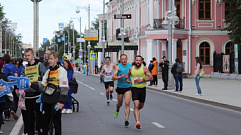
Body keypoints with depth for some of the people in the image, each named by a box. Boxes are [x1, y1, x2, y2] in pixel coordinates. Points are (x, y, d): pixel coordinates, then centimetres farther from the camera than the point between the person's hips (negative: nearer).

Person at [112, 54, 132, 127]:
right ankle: (117, 111, 49)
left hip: (128, 88, 1)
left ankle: (126, 119, -14)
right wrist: (120, 77, -27)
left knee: (127, 103, -14)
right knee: (120, 104, 15)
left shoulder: (130, 66, 4)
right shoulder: (118, 67, -6)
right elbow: (113, 77, -14)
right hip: (120, 88, -1)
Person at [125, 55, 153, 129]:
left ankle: (136, 111, 52)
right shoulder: (131, 69, 4)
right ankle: (137, 122, -24)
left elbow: (151, 77, -7)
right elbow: (128, 74, 26)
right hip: (134, 89, -1)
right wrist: (127, 79, 5)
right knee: (136, 105, -17)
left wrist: (143, 80, -20)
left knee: (141, 106, 16)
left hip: (142, 89, 1)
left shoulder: (144, 69, -5)